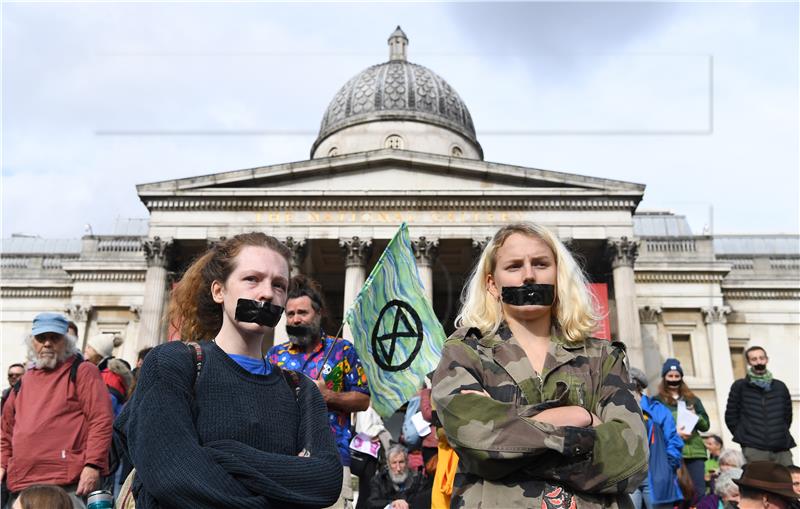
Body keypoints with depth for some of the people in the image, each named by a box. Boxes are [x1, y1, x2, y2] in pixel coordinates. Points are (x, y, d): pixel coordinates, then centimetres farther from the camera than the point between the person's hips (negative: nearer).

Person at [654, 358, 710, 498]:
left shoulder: (692, 399, 18)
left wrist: (696, 416, -5)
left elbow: (706, 425, 16)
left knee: (699, 491, 3)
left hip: (695, 451, 4)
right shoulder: (657, 401, 4)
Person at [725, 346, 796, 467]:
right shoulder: (740, 386, 6)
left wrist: (782, 435, 11)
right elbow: (731, 416, 6)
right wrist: (744, 437, 1)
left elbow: (787, 415, 20)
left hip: (781, 449, 3)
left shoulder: (780, 386, 15)